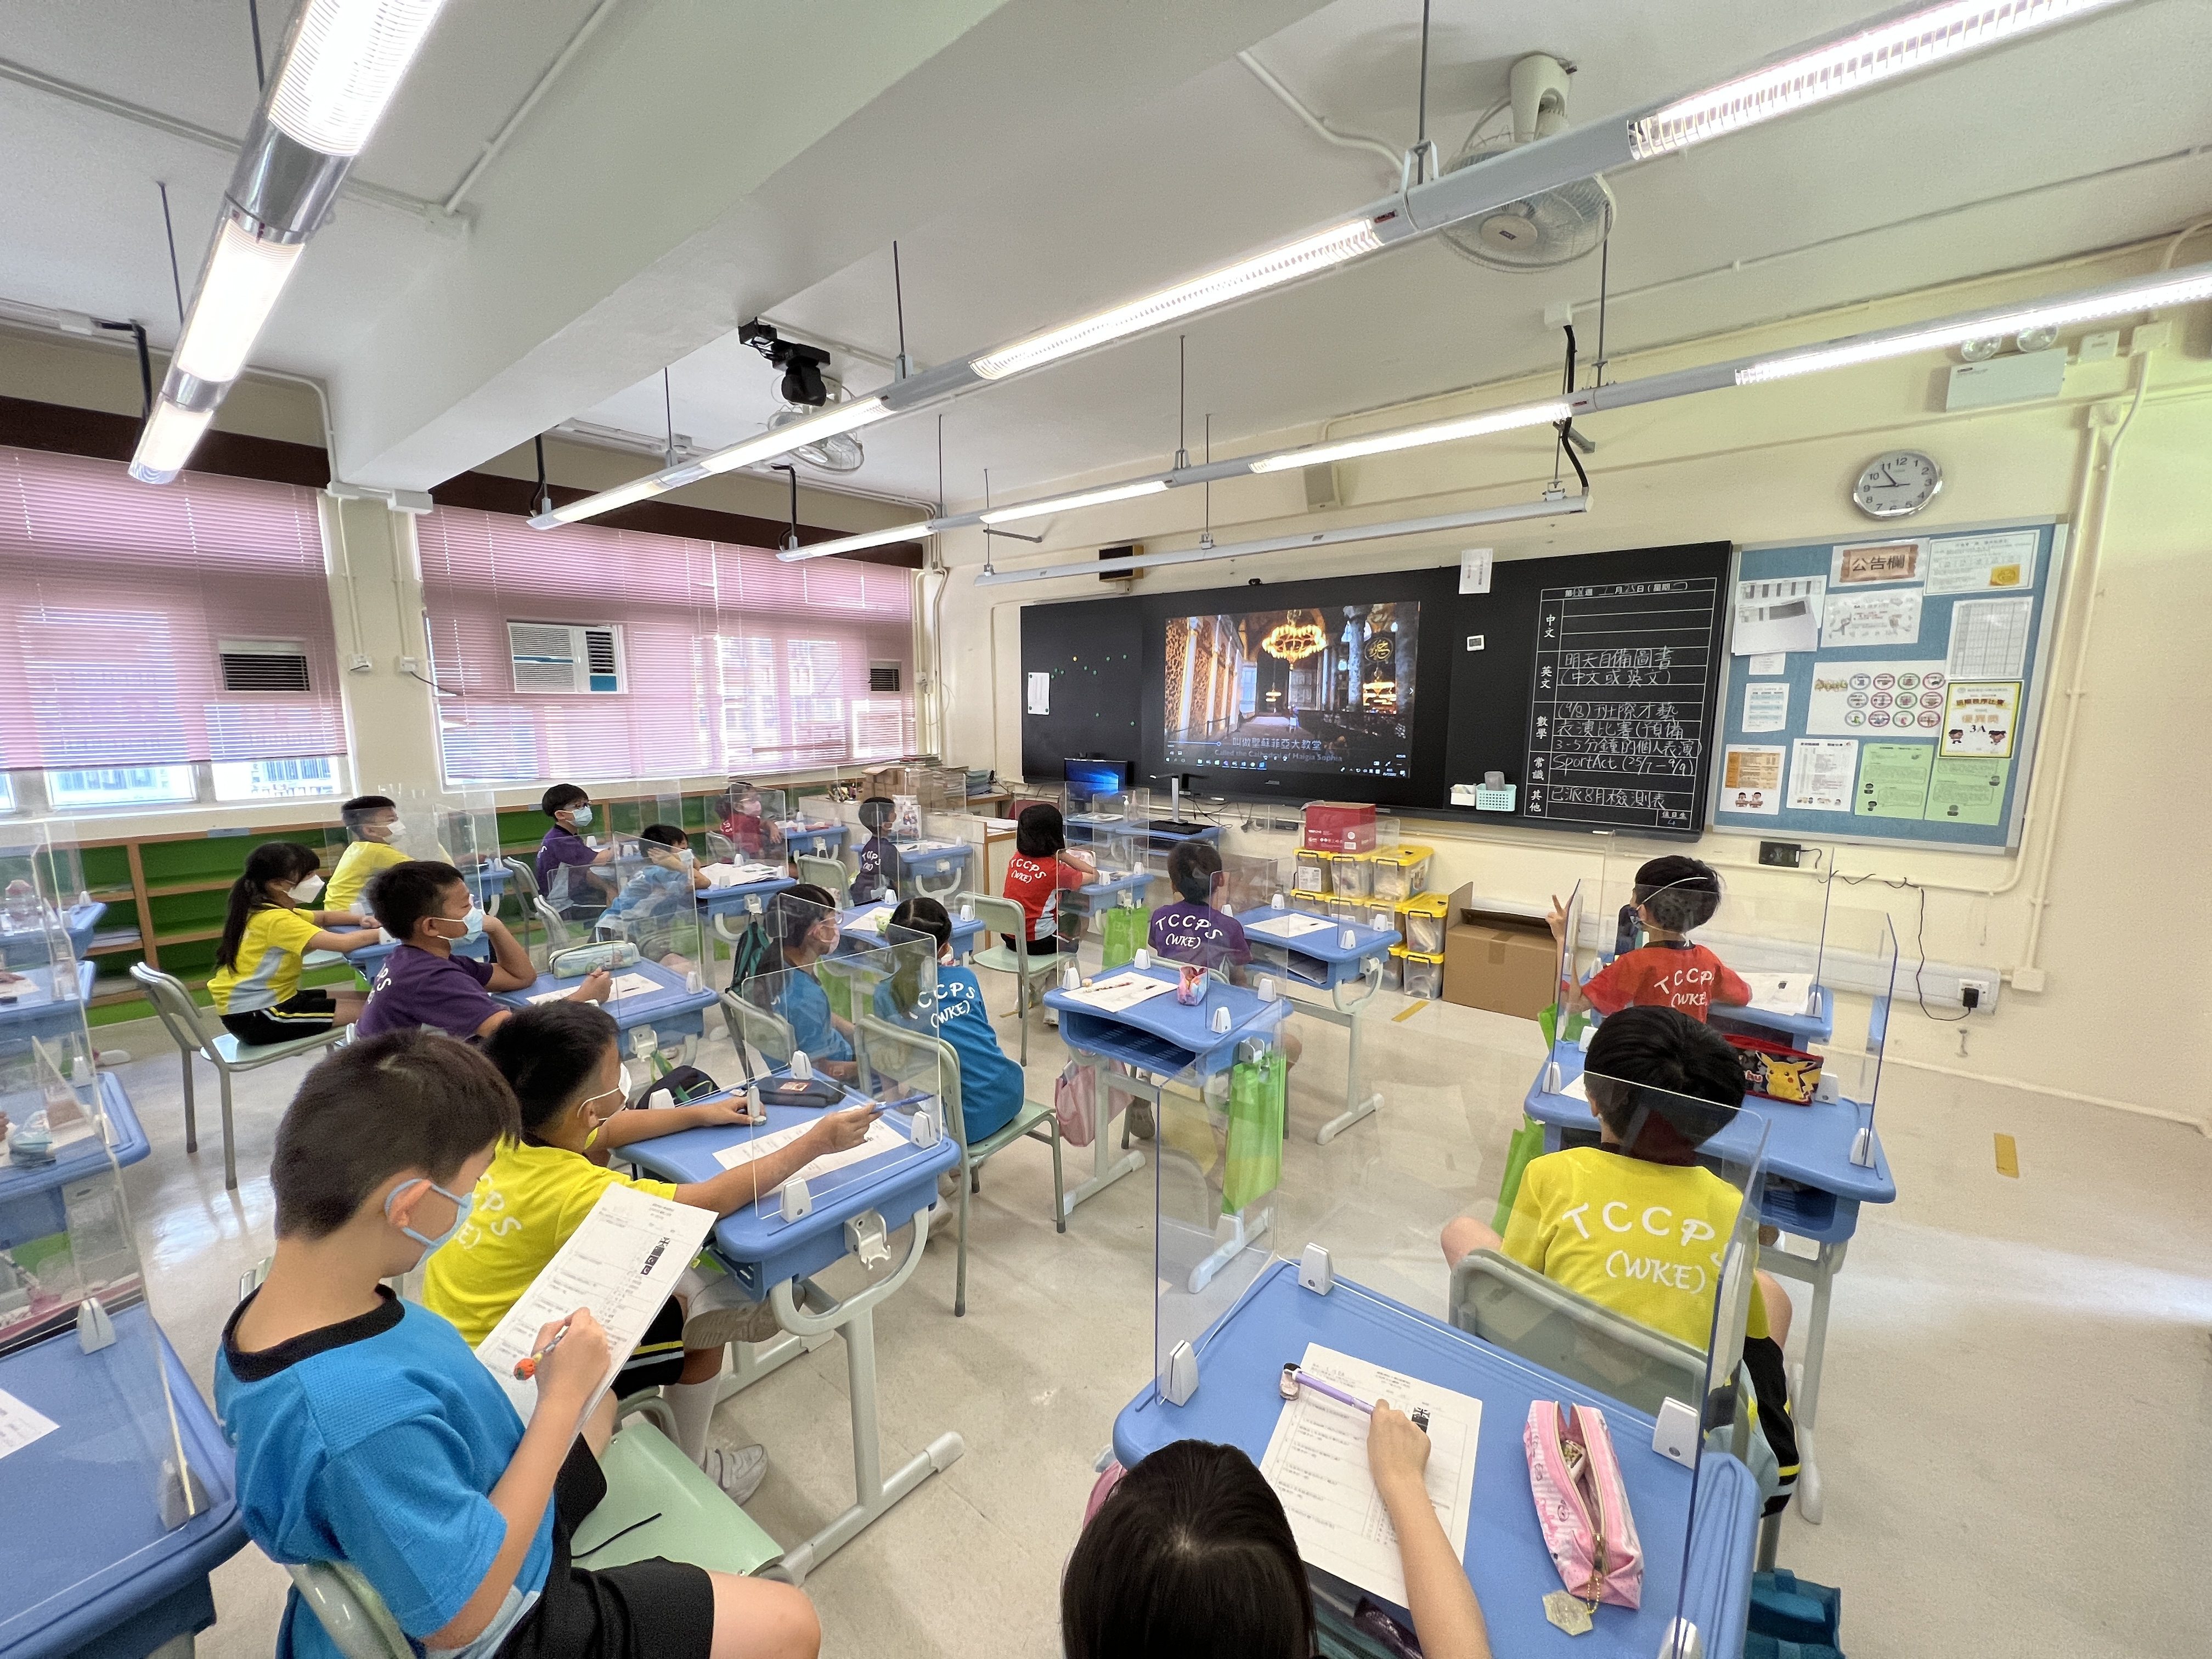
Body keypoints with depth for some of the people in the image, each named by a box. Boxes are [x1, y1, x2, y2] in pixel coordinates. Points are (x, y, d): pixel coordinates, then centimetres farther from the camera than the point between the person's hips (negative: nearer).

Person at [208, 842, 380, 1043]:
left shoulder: (270, 910, 7)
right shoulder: (276, 919, -24)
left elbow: (324, 917, 21)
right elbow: (344, 943, -32)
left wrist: (364, 920, 2)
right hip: (255, 1016, -10)